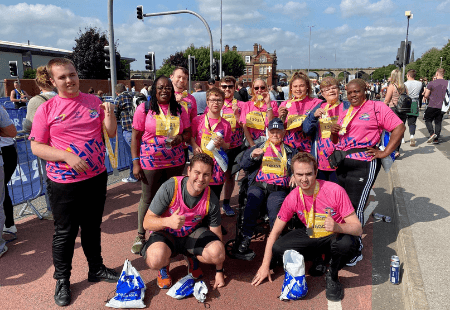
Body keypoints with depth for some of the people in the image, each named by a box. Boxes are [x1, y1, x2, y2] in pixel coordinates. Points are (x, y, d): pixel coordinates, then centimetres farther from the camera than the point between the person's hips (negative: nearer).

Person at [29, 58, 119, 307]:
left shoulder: (94, 101, 3)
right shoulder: (46, 109, -6)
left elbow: (111, 133, 5)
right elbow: (36, 147, -7)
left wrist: (109, 114, -14)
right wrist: (66, 156, -20)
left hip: (96, 177, 3)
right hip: (64, 183, -3)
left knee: (93, 227, 19)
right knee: (65, 232, 9)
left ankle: (96, 269, 38)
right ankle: (62, 281, 29)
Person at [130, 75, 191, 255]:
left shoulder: (179, 110, 7)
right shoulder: (144, 109, -3)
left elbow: (188, 132, 14)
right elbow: (135, 137, -3)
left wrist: (181, 138, -10)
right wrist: (136, 163, -7)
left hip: (175, 162, 3)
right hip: (150, 162, -3)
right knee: (148, 199, 6)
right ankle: (140, 236, 22)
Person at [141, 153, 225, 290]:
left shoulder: (211, 200, -15)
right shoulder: (170, 188, -24)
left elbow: (216, 233, -4)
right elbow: (147, 222, -20)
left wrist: (219, 271, 0)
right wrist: (168, 221, -44)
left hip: (193, 233, 3)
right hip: (165, 233, -2)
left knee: (218, 252, -26)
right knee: (156, 259, -36)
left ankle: (191, 257, 10)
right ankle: (164, 264, 6)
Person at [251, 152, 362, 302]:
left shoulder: (335, 191, -25)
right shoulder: (292, 198, -14)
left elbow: (358, 228, -23)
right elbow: (275, 231, -6)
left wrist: (337, 227, -46)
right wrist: (265, 266, -7)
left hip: (334, 236, -3)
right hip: (311, 236, 4)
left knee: (346, 244, -38)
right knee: (277, 249, -18)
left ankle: (332, 276, -4)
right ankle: (318, 259, 8)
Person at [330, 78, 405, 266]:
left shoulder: (377, 107, -2)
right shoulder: (343, 109, 16)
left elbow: (399, 128, -7)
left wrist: (385, 153, -11)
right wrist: (333, 131, -2)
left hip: (363, 164, -6)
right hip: (341, 163, 6)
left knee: (355, 207, -5)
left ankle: (355, 250, 11)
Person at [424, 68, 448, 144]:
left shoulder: (432, 83, -9)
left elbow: (426, 96, -7)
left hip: (432, 106, -4)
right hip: (442, 107, 4)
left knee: (428, 120, 10)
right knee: (438, 122, 10)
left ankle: (432, 133, -11)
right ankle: (436, 139, 11)